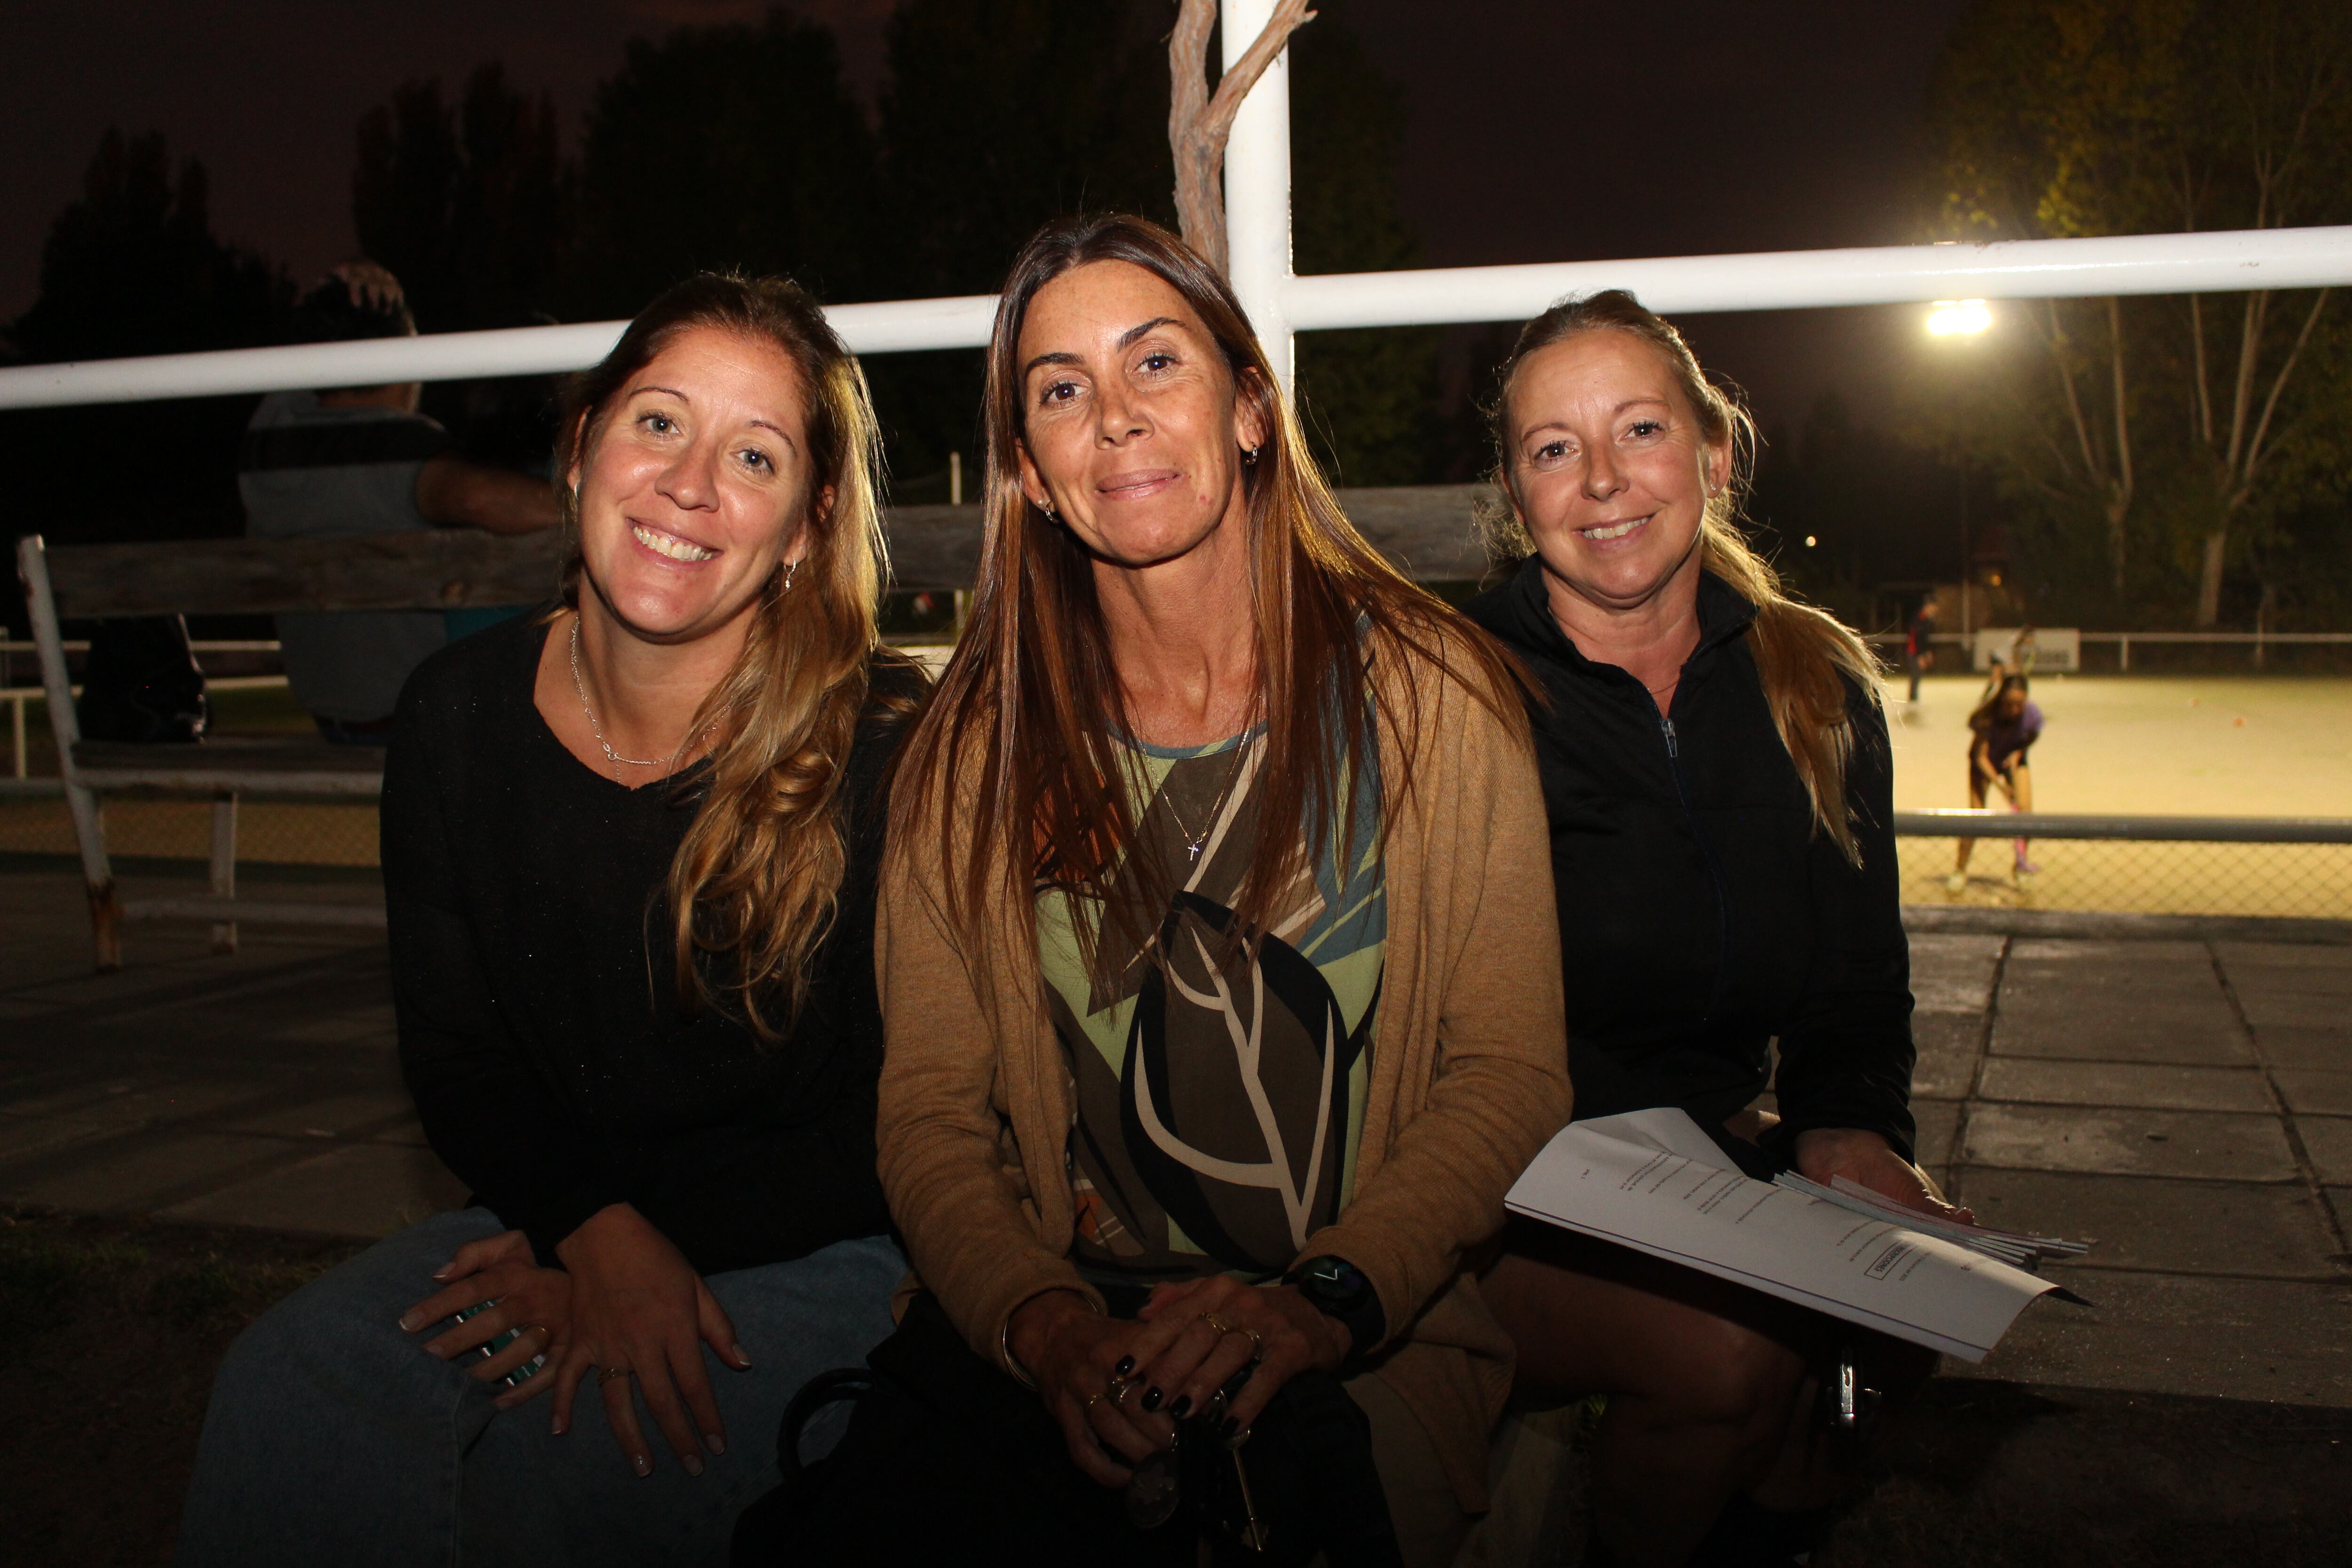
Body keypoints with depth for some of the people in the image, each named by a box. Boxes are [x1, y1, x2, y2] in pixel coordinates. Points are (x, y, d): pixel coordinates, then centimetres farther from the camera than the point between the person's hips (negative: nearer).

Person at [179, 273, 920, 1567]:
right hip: (551, 1210, 4)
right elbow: (455, 1058, 4)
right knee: (288, 1390, -23)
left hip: (823, 1253, -3)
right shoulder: (459, 714, -1)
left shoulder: (889, 748, -16)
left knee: (566, 1456, -29)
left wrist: (658, 1236, -14)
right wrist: (599, 1232, -14)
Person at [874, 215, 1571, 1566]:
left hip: (1372, 1345, -1)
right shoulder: (976, 750, 3)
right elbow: (931, 1113, 0)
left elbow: (1510, 1075, -4)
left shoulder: (1433, 695, -2)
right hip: (1065, 1339, 1)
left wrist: (1329, 1301, -18)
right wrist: (1046, 1327, -17)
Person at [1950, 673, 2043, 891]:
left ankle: (2020, 864, 9)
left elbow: (2032, 739, -4)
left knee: (2025, 809, -12)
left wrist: (2017, 754, -22)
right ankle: (1960, 870, 4)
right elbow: (1981, 757, -28)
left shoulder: (2033, 714, -28)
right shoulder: (1988, 717, -35)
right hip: (1986, 761, -2)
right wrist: (2000, 784, -39)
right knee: (1976, 813, -9)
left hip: (2015, 759, 2)